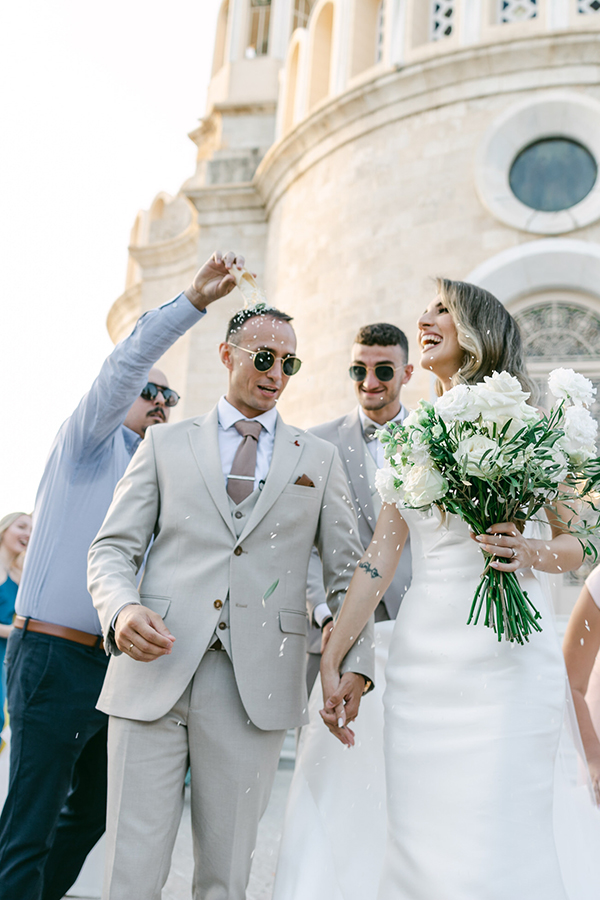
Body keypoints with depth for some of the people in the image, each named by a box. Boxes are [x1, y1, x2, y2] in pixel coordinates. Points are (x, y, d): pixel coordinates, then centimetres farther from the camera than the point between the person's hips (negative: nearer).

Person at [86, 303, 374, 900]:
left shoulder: (318, 459, 15)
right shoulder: (165, 446, 13)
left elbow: (346, 568, 12)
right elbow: (112, 549, 8)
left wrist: (356, 661, -4)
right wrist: (121, 609, -14)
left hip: (257, 687, 1)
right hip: (154, 672, 0)